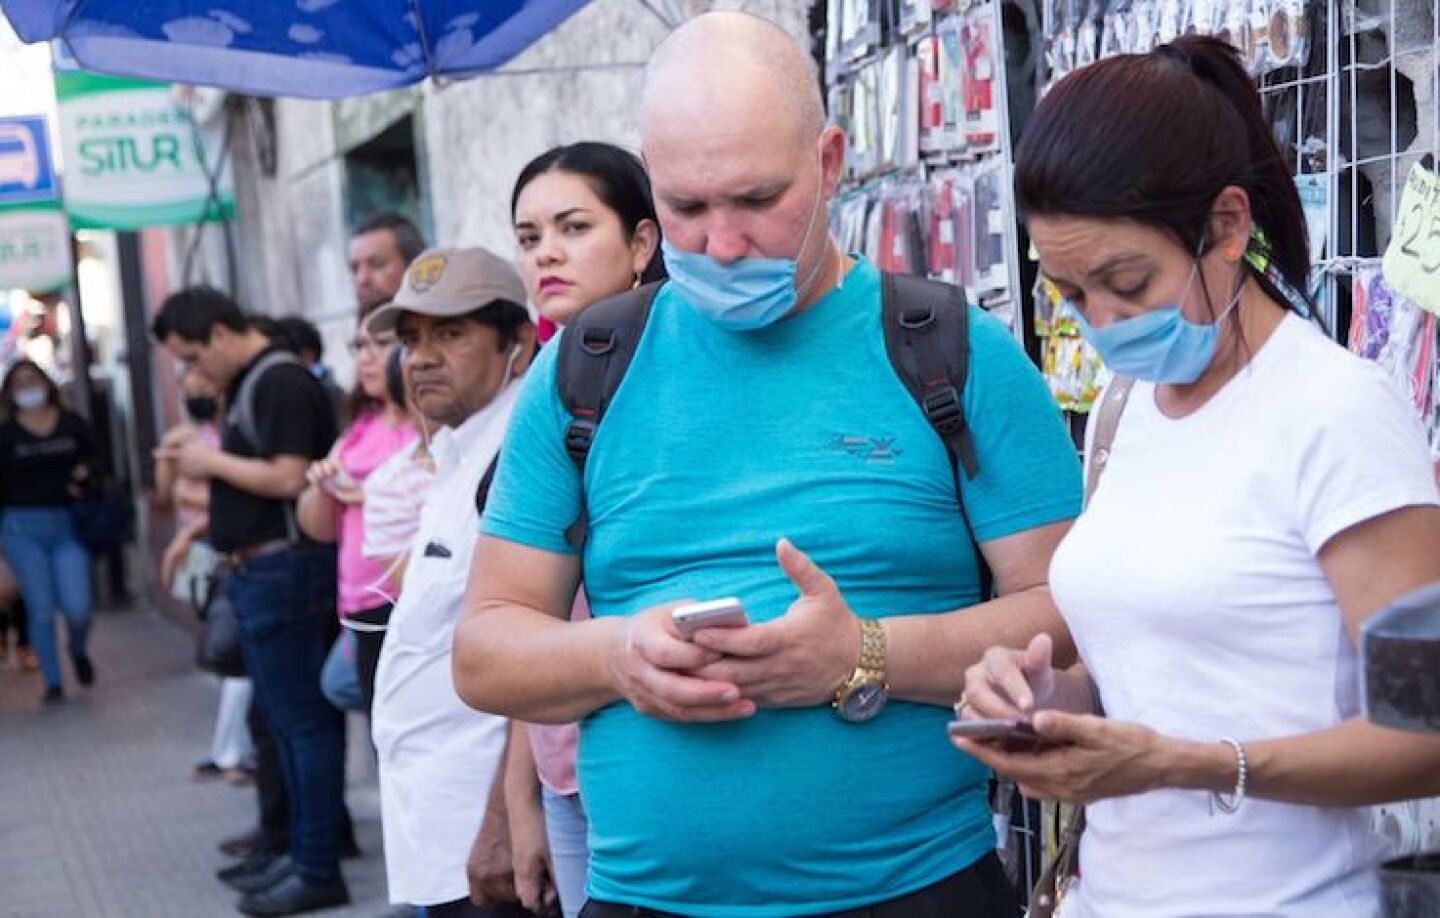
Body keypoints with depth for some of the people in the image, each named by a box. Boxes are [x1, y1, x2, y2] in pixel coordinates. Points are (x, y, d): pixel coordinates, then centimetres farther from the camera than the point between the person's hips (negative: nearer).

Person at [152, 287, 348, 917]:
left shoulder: (281, 383, -15)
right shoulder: (246, 386, 15)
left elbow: (288, 478, -22)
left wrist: (212, 461, -12)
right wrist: (202, 464, 7)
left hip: (284, 568, -10)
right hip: (254, 569, 10)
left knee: (303, 721, -5)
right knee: (285, 719, 15)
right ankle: (303, 850, 24)